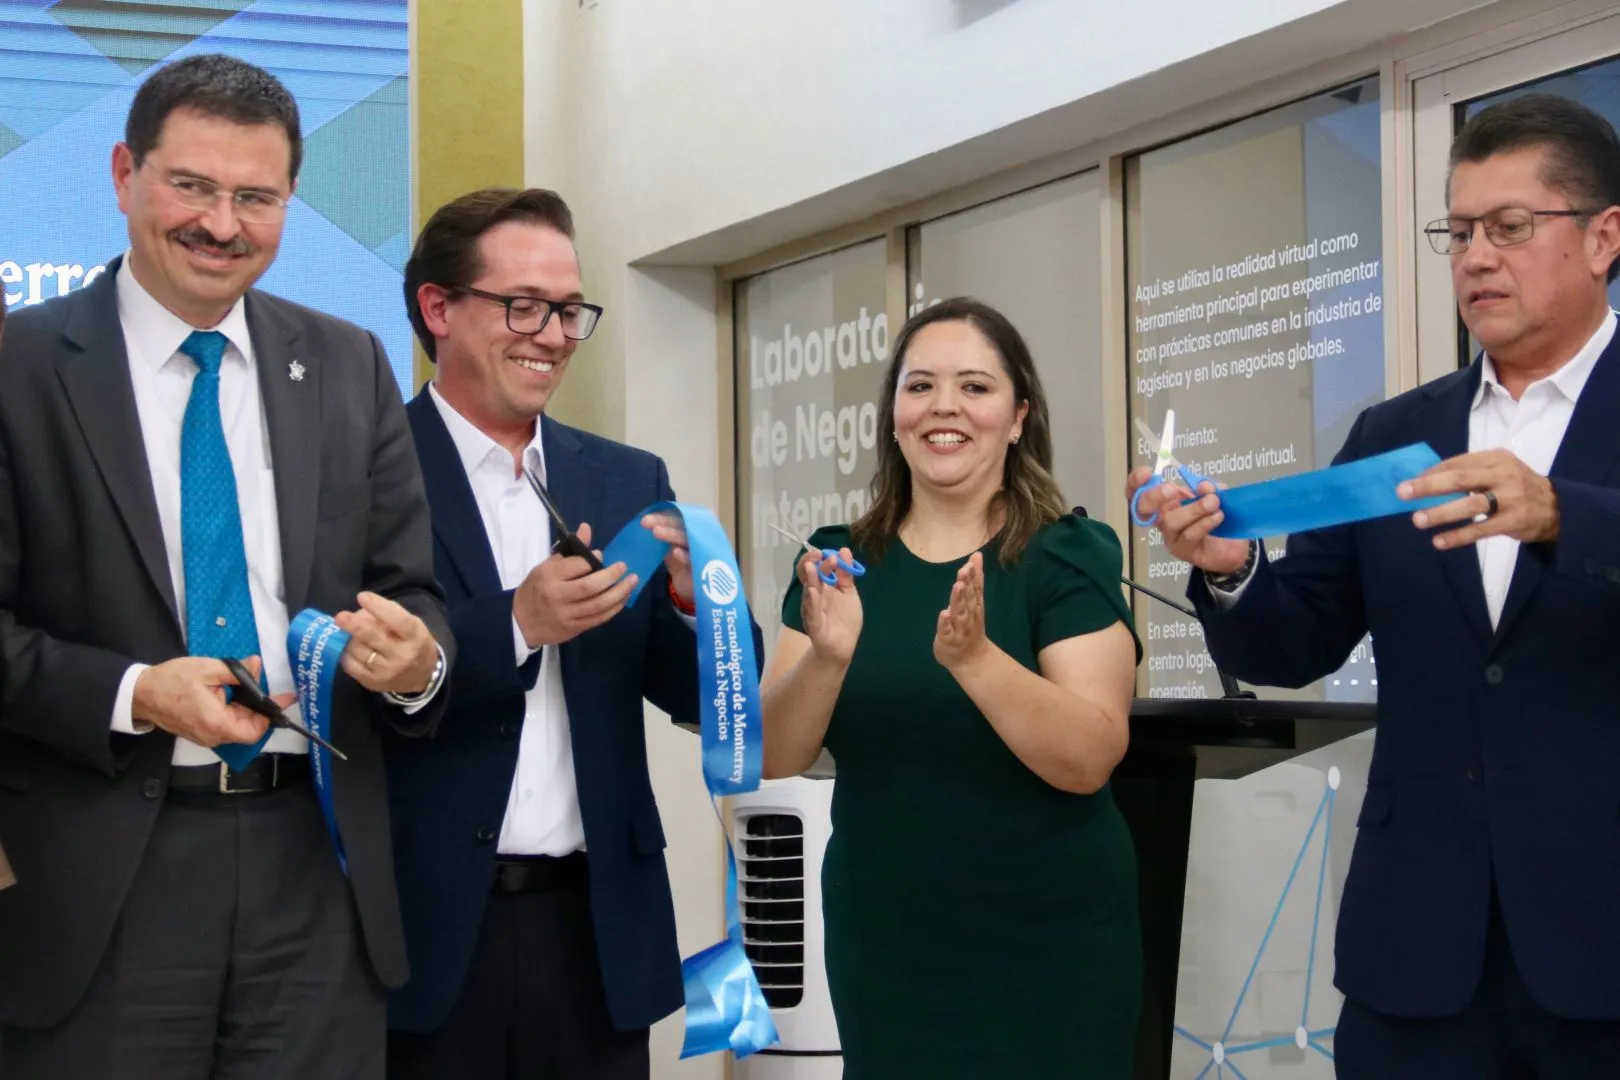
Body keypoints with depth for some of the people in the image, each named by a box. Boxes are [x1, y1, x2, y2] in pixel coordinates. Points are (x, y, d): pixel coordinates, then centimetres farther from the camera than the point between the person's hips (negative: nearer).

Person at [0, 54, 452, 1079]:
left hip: (315, 867, 3)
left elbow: (412, 589, 10)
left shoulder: (351, 367, 10)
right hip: (98, 874, -3)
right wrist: (132, 695, -18)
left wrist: (417, 655, -12)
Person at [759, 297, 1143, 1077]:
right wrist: (828, 657, -23)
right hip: (882, 949, 3)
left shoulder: (1069, 557, -6)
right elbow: (775, 757, -5)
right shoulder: (840, 562, 3)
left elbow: (1090, 758, -17)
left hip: (1048, 951, -3)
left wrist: (973, 657, -31)